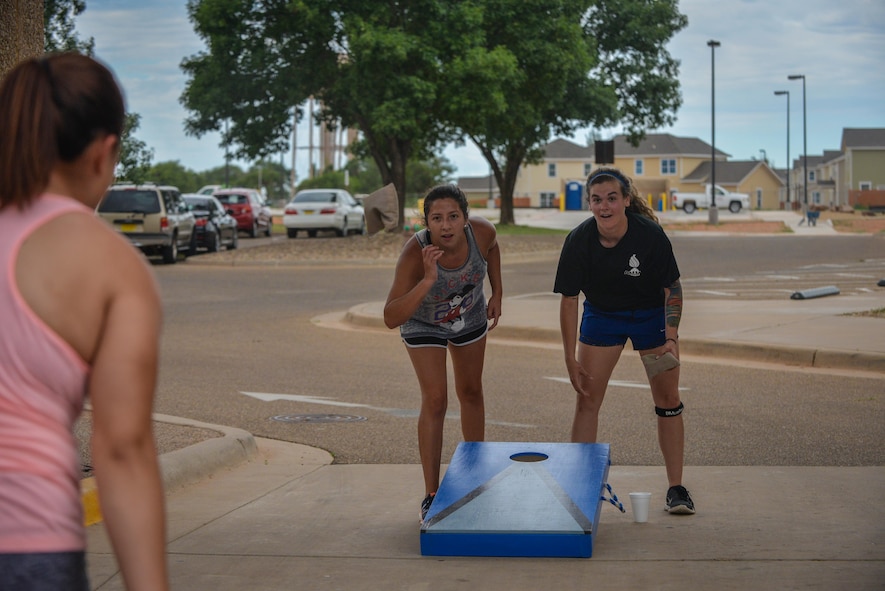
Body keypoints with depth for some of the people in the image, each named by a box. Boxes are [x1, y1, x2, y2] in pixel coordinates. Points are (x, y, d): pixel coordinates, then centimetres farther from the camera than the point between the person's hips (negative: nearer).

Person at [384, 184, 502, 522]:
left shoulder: (481, 233, -31)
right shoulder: (415, 253, -40)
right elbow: (391, 319, -45)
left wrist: (496, 294, -3)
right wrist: (428, 281, -54)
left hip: (470, 317, 4)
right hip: (423, 323, -4)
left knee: (471, 393, 17)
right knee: (435, 400, -13)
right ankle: (431, 497, -5)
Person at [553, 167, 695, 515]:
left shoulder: (650, 235, -26)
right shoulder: (579, 240, -22)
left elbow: (672, 289, -14)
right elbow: (568, 299, -12)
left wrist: (671, 338, -26)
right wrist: (571, 359, -12)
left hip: (651, 315, -1)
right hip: (601, 315, 1)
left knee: (668, 400, 1)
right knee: (586, 399, -4)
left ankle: (676, 488, 12)